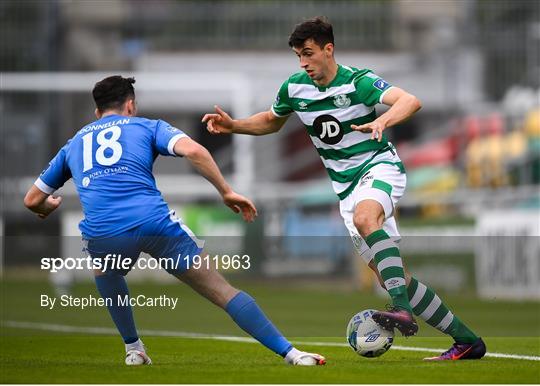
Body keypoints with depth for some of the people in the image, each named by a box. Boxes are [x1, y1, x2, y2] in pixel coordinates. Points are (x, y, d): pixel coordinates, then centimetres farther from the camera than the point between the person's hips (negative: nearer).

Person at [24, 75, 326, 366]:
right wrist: (226, 192, 5)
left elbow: (32, 200, 35)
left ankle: (133, 348, 34)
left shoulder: (73, 144, 29)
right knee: (222, 290, 5)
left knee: (106, 271, 40)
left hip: (101, 234, 2)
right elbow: (193, 150, 0)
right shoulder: (147, 127, 21)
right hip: (155, 223, -2)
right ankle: (290, 353, -1)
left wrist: (51, 206, 57)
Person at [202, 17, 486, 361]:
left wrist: (382, 121, -50)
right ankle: (467, 340, 7)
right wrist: (232, 125, 7)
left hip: (380, 167, -6)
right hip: (347, 187, 6)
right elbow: (272, 121, 23)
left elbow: (410, 101, -30)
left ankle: (403, 310, -48)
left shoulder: (358, 82, -15)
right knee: (392, 277, -2)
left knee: (364, 217, -41)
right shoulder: (294, 88, 3)